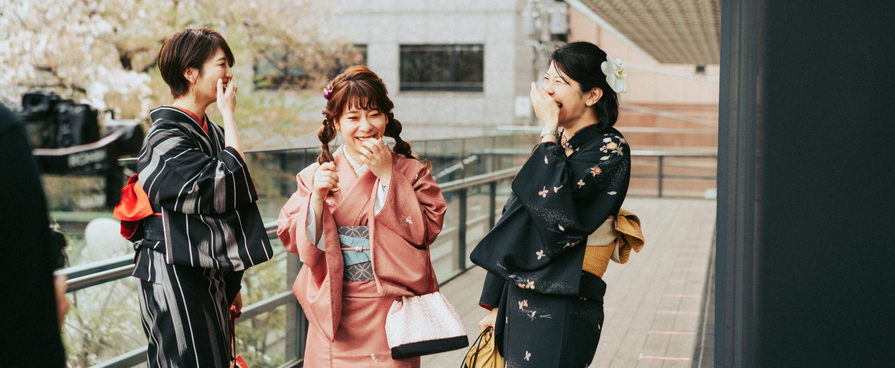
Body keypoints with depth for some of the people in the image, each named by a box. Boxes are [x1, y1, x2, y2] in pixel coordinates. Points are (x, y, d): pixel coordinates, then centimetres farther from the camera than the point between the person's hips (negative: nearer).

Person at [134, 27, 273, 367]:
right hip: (177, 278, -9)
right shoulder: (167, 137, -14)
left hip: (209, 276, 9)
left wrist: (231, 284, 20)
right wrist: (229, 114, -14)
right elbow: (230, 184, -23)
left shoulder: (210, 132, 14)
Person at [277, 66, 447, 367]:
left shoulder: (409, 171, 1)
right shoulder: (315, 176, 3)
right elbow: (293, 239, -2)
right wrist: (318, 198, -17)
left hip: (392, 310, -1)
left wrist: (387, 176, -14)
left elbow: (428, 229, -12)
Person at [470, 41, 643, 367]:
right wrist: (495, 304, 14)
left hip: (562, 308, -7)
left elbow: (556, 203, -25)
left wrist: (549, 128, -14)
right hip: (520, 302, 7)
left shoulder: (610, 149, -9)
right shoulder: (557, 144, 14)